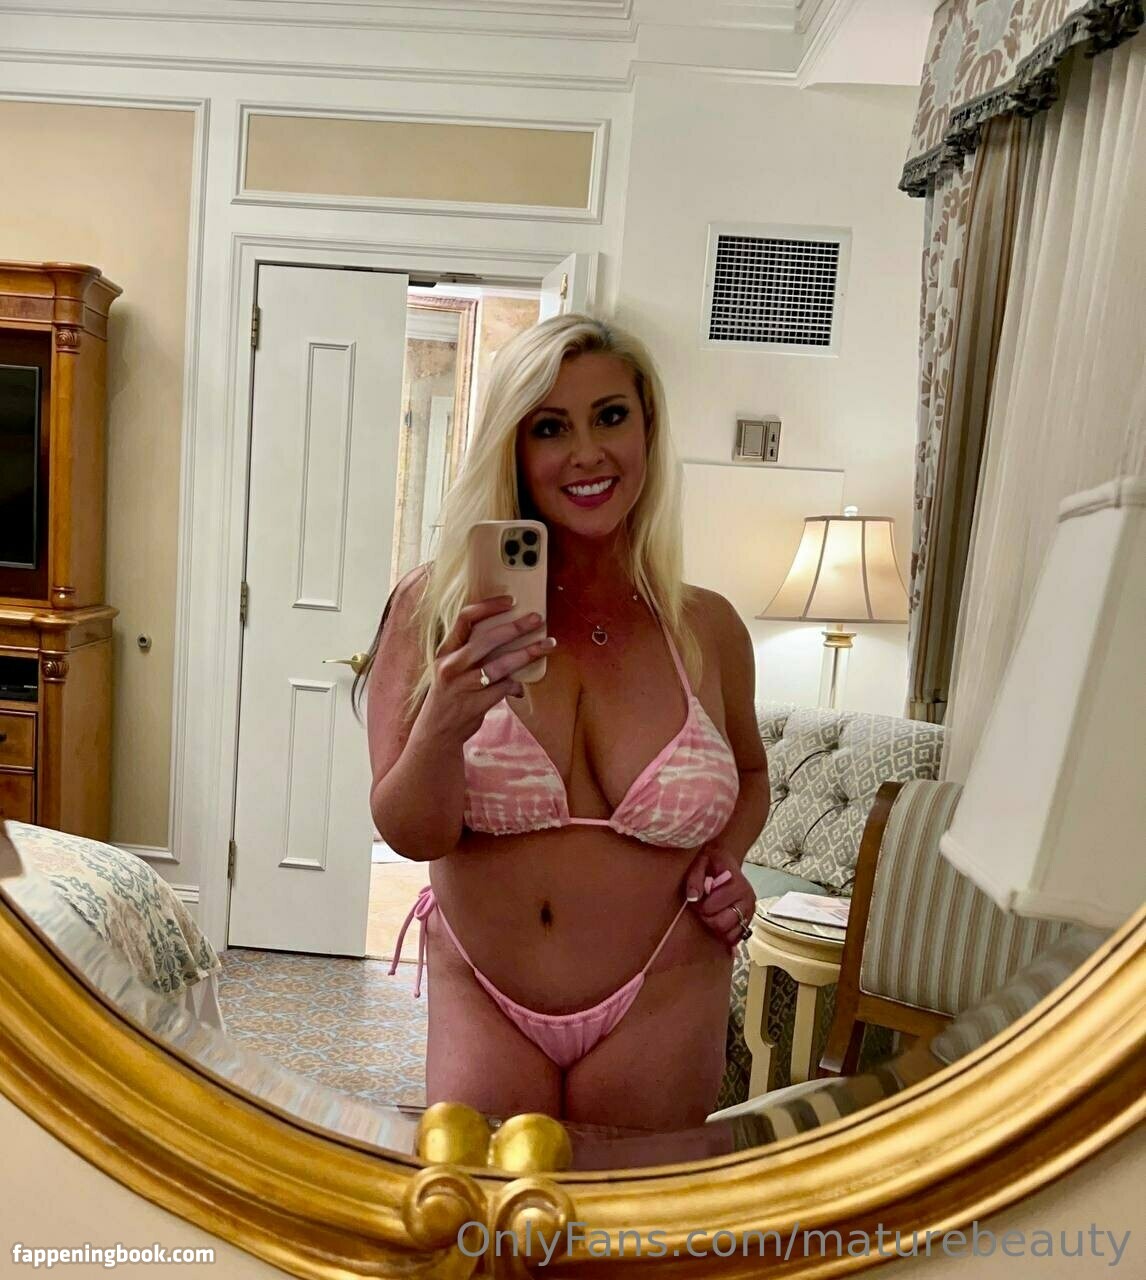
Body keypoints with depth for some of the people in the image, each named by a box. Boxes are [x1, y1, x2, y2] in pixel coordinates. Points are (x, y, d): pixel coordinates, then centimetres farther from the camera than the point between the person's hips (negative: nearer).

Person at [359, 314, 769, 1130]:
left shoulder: (706, 627, -6)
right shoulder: (437, 607, -11)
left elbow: (751, 773, 13)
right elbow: (411, 833, -13)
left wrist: (728, 856, -6)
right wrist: (445, 721, -32)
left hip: (659, 1007, 1)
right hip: (481, 999, 0)